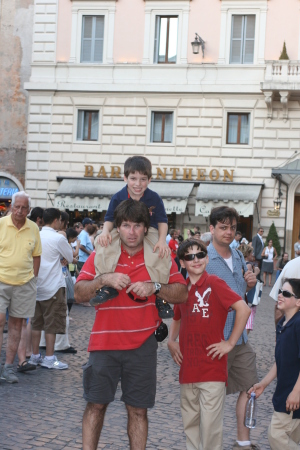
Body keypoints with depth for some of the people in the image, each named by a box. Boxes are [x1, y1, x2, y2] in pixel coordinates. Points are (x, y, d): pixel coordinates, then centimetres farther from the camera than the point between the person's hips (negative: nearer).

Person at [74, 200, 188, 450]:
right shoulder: (101, 255, 1)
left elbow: (182, 293, -1)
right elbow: (79, 294, -3)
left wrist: (155, 288, -17)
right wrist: (104, 280, -20)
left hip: (142, 345, 0)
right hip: (104, 343, 0)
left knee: (138, 410, 7)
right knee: (96, 404, 7)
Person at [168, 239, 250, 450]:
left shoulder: (214, 283, -9)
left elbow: (243, 309, -17)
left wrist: (230, 343, -14)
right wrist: (171, 341, 9)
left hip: (213, 368, -6)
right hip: (188, 368, 6)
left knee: (210, 424, -4)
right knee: (190, 422, 15)